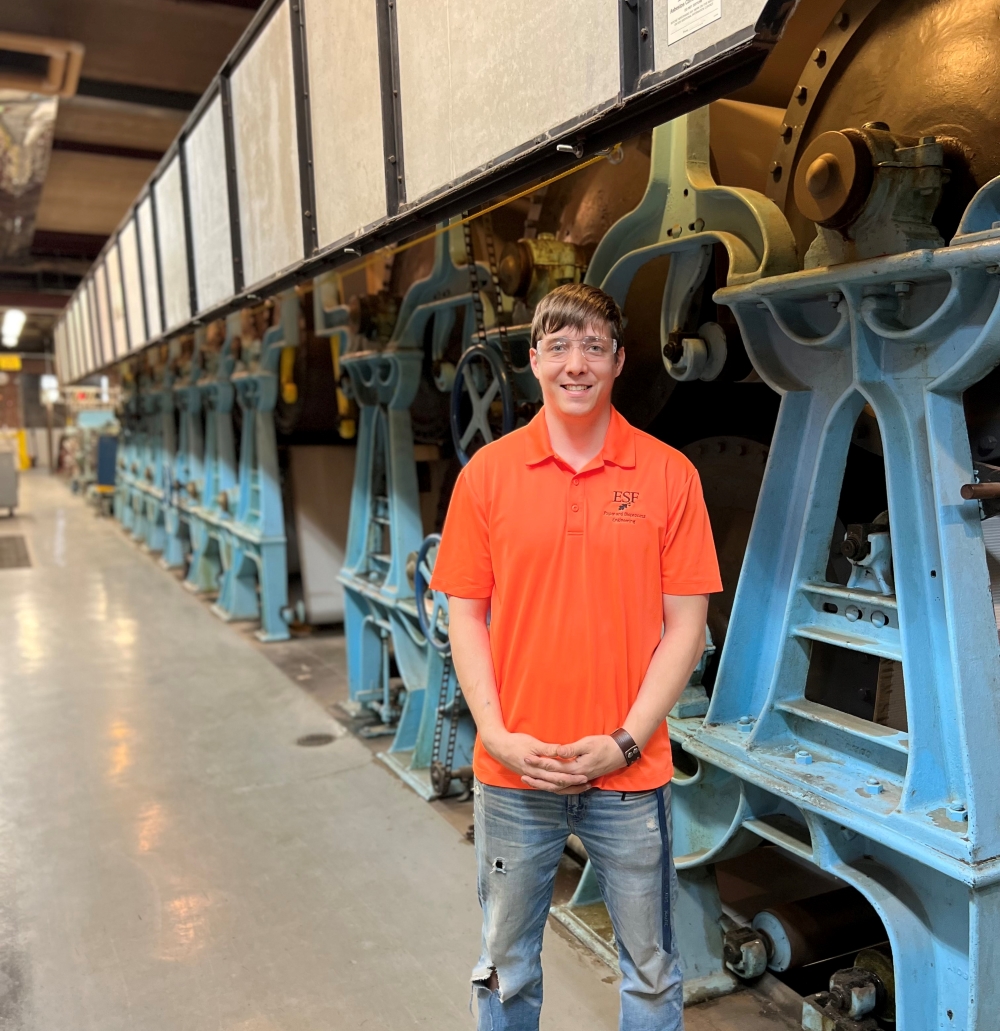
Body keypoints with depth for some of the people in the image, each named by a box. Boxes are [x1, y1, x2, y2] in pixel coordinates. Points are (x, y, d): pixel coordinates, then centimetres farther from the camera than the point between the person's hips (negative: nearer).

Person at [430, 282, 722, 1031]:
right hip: (512, 770, 1)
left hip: (630, 772, -1)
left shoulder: (668, 474, -4)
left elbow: (686, 623, -3)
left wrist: (625, 741, -10)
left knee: (652, 970, 16)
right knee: (508, 965, 20)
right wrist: (496, 734, -8)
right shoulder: (488, 472, -1)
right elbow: (465, 615, 1)